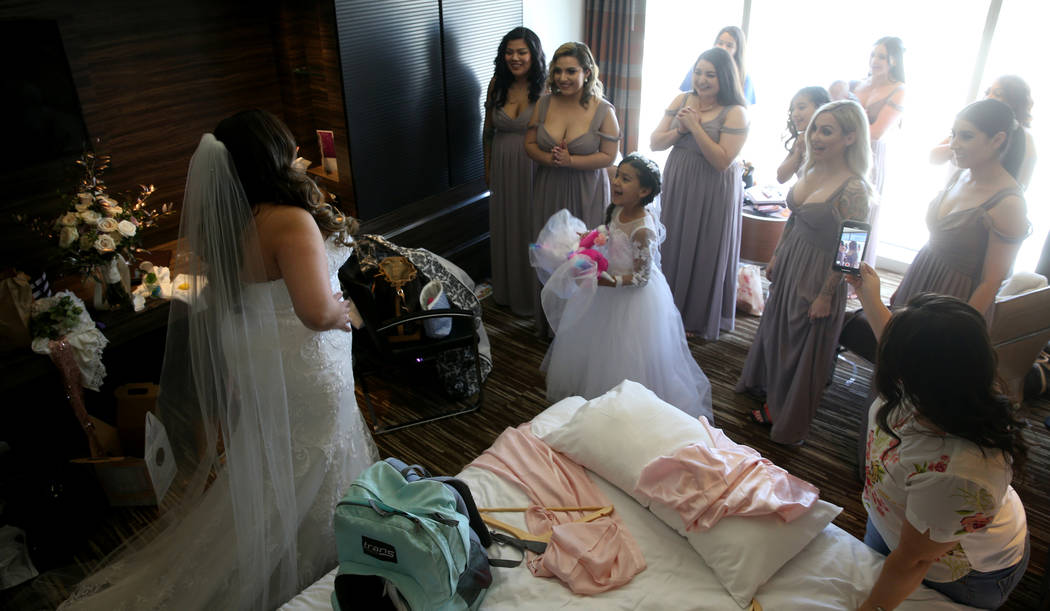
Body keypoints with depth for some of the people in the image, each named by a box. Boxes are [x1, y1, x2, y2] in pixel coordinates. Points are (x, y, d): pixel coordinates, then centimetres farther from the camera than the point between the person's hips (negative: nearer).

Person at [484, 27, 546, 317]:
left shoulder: (545, 89, -11)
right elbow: (488, 131, 8)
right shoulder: (497, 84, 0)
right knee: (504, 228, 15)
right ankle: (506, 290, 34)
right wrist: (487, 169, 10)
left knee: (531, 228, 7)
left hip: (533, 169, -4)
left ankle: (530, 295, 24)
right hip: (502, 168, 4)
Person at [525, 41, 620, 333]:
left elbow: (608, 156, -11)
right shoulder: (544, 104, 0)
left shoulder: (603, 111, -10)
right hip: (549, 191, 4)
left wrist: (570, 161, -21)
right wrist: (549, 158, -18)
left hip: (585, 195, -3)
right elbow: (530, 143, 3)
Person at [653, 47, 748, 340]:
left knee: (705, 252, 7)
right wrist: (679, 130, -15)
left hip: (712, 192, -5)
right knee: (673, 247, 13)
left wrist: (695, 126, -21)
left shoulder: (735, 113, -12)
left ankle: (702, 318, 26)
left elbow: (722, 160, -20)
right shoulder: (681, 101, 4)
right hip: (677, 185, 5)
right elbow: (655, 143, 3)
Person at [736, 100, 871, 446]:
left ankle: (790, 423, 32)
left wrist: (825, 296, -18)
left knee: (804, 349, 10)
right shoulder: (811, 170, 0)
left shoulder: (853, 189, -24)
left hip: (818, 276, -8)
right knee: (776, 332, 22)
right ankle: (773, 401, 46)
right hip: (789, 265, 8)